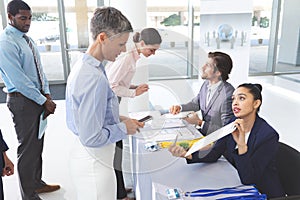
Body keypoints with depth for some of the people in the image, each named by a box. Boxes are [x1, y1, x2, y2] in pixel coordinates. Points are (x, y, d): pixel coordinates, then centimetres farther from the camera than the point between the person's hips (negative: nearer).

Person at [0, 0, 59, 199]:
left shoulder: (27, 39, 10)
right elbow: (19, 79, -20)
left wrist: (47, 94, 0)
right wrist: (43, 101, -17)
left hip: (38, 97, 8)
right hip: (22, 100, -8)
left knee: (38, 144, 19)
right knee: (28, 148, 2)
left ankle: (37, 183, 38)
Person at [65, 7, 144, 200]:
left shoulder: (83, 66, 3)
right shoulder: (95, 78, -28)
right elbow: (92, 138, -27)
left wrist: (118, 119, 5)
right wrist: (124, 128, -13)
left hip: (86, 154, 9)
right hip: (94, 160, -9)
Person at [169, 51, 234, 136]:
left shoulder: (228, 95, -25)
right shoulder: (206, 84, -1)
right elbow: (195, 103, 17)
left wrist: (199, 122, -20)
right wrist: (180, 107, -1)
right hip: (204, 131, 7)